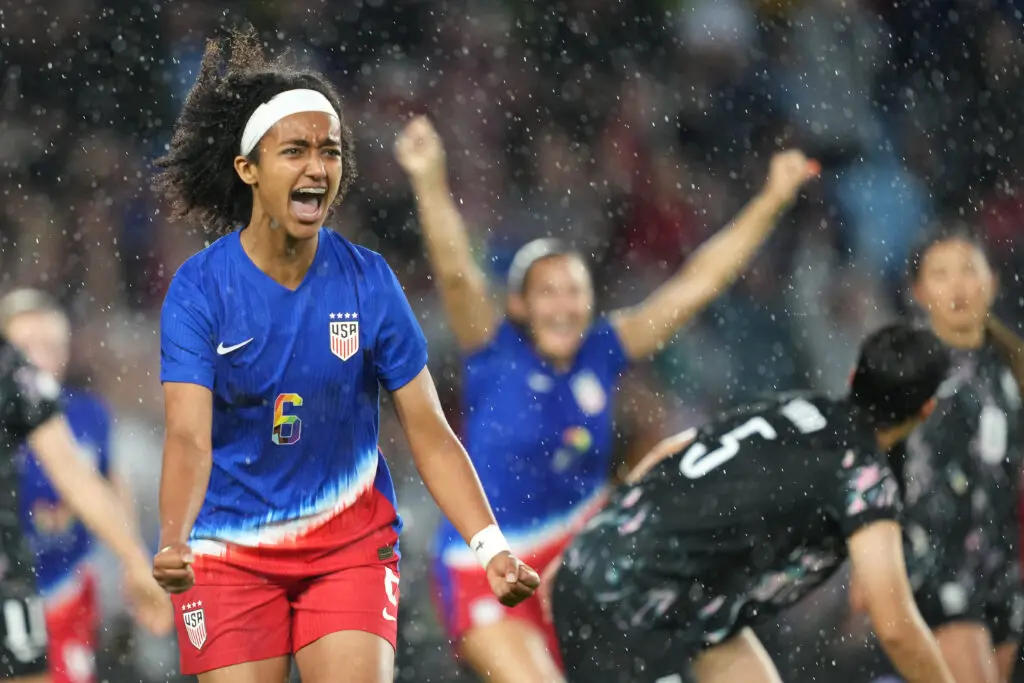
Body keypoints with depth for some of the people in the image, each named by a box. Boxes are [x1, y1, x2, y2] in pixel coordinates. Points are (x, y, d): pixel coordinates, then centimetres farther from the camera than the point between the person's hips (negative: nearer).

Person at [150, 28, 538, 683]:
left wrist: (492, 549, -17)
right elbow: (189, 436, -21)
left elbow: (430, 433, -4)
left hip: (351, 541, 1)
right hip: (231, 549, -1)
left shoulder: (369, 280, -6)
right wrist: (172, 543, -40)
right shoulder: (199, 288, -11)